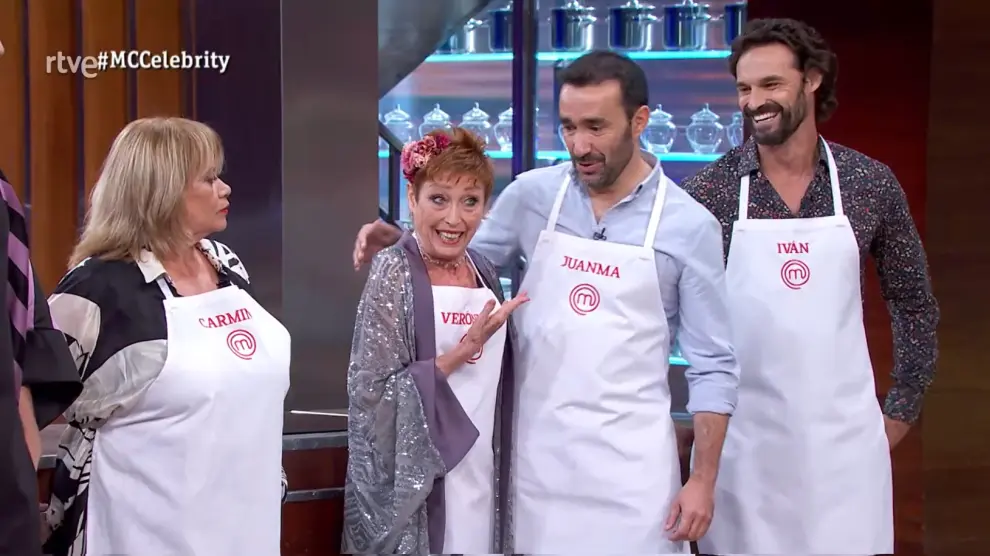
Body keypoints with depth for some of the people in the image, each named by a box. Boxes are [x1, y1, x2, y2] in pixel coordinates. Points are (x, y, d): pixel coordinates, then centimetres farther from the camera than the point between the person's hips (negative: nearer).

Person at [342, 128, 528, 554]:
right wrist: (463, 352, -19)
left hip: (480, 482, 6)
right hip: (415, 484, -6)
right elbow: (370, 393, -16)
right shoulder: (394, 271, -10)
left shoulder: (483, 271, 8)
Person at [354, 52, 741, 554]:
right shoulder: (530, 194, 1)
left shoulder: (690, 225, -5)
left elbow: (712, 364, -2)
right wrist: (399, 243, -5)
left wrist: (704, 479, -6)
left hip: (630, 458, -2)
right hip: (535, 447, 2)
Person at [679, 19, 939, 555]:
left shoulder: (872, 184, 1)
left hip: (843, 433, 1)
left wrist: (902, 410, 9)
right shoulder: (710, 190, -4)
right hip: (741, 435, -1)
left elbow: (914, 304, 11)